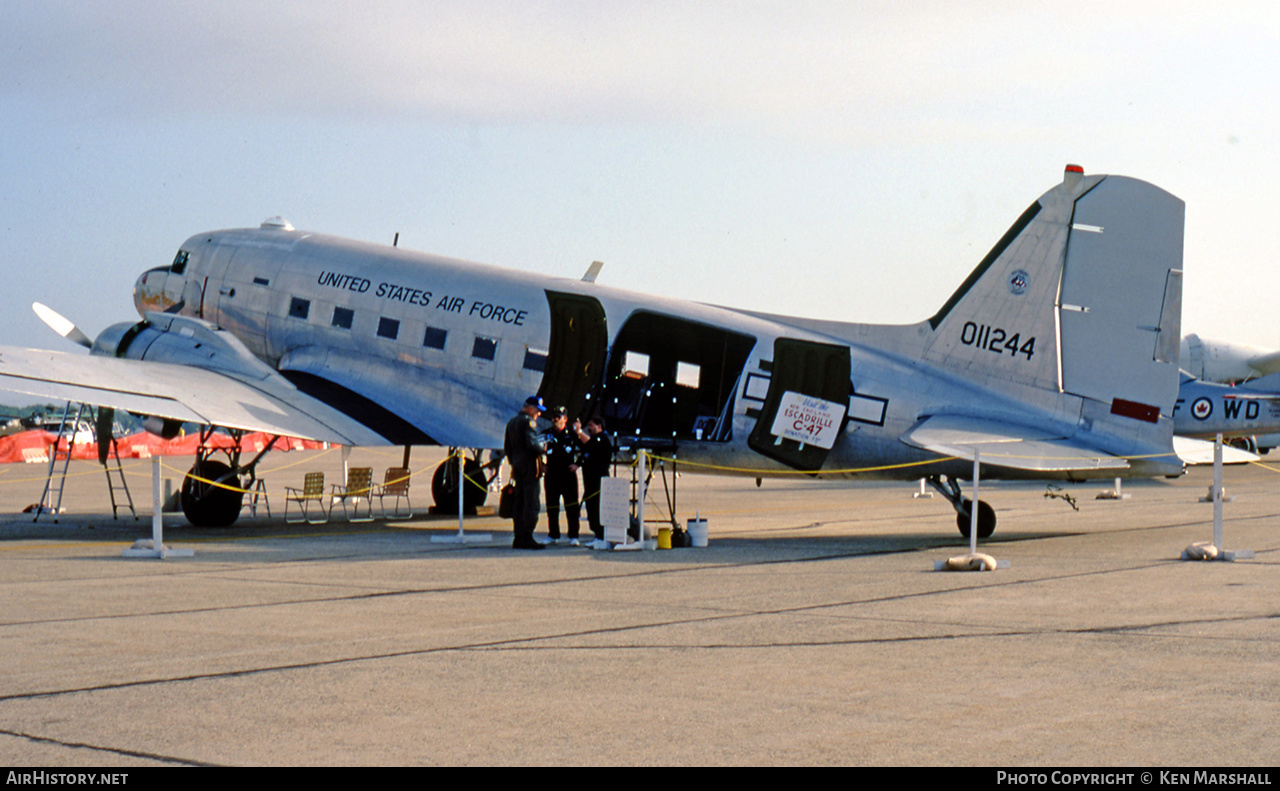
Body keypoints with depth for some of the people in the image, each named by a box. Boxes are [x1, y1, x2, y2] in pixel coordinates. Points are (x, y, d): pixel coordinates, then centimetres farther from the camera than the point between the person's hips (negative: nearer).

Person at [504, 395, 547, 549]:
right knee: (531, 503, -8)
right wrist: (542, 448, -4)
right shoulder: (529, 421, -10)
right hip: (529, 467, -9)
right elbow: (532, 443, -22)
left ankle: (518, 538, 9)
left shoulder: (511, 422, 18)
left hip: (517, 466, 9)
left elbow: (507, 448, 20)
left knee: (519, 502, 9)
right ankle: (526, 538, -12)